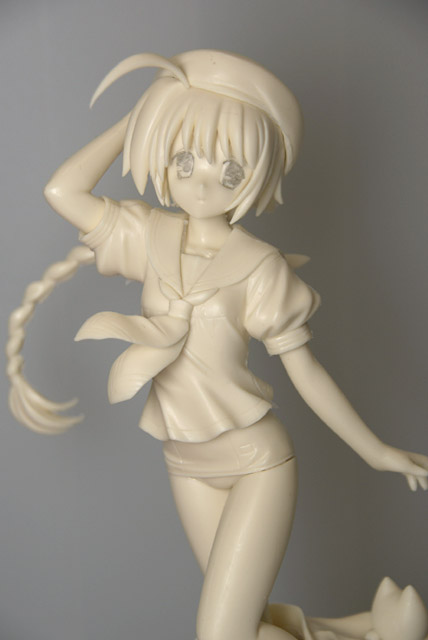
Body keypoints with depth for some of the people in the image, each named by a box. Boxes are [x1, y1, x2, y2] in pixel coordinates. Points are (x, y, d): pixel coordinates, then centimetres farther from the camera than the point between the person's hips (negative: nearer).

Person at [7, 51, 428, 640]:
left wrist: (372, 450, -4)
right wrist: (136, 118, -7)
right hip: (187, 466, 5)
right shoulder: (150, 237, -3)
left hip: (257, 462, -5)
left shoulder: (262, 267, -16)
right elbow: (61, 191, -11)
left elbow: (304, 370, -9)